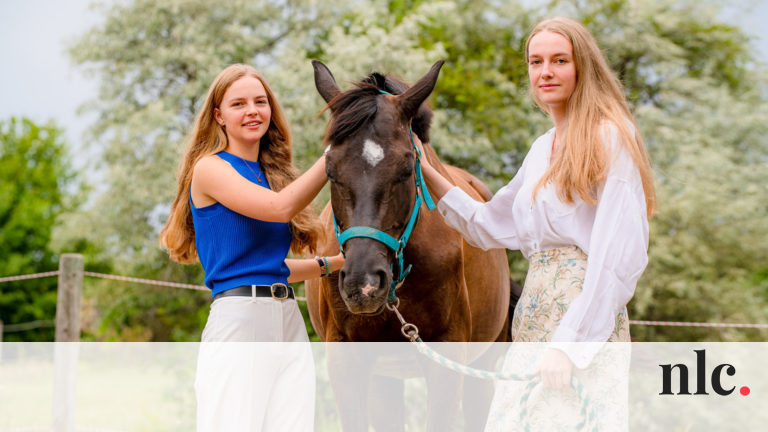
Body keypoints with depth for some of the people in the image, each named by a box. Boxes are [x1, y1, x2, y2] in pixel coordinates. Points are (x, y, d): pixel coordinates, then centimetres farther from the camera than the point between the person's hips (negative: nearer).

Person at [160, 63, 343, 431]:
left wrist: (334, 263, 18)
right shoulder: (209, 168, -1)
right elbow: (278, 207, -15)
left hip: (289, 321, 7)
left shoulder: (271, 173, 20)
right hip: (239, 319, -7)